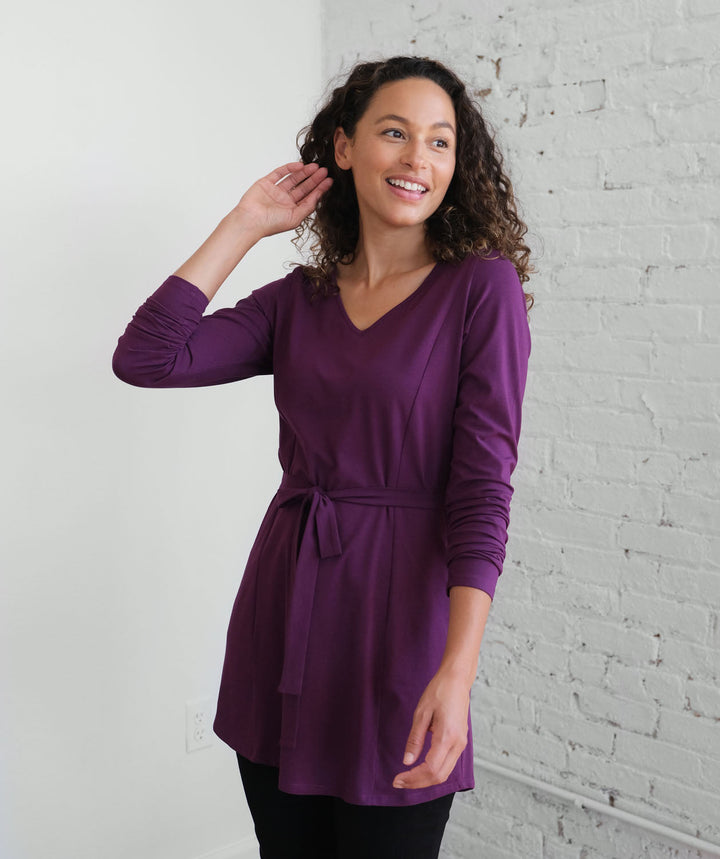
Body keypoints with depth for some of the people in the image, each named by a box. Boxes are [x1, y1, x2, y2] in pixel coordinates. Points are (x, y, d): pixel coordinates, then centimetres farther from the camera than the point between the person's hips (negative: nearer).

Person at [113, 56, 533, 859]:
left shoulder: (483, 287, -6)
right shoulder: (298, 299, 7)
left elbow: (483, 490, -13)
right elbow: (145, 358, -4)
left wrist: (457, 672, -22)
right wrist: (244, 224, 0)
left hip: (397, 614, -4)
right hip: (281, 609, 5)